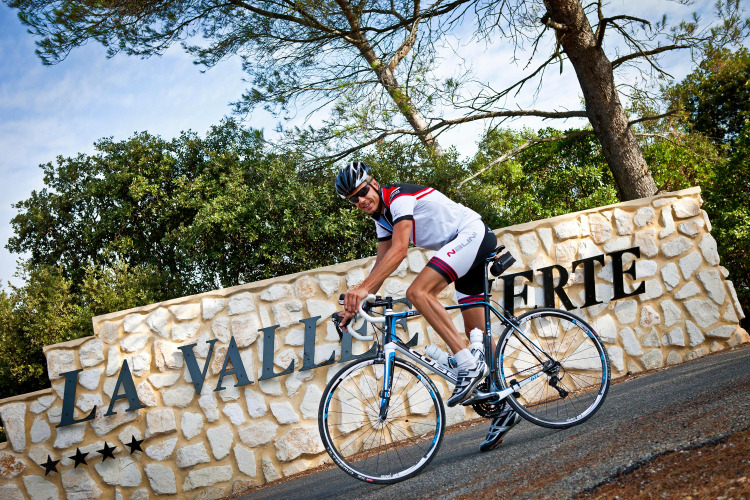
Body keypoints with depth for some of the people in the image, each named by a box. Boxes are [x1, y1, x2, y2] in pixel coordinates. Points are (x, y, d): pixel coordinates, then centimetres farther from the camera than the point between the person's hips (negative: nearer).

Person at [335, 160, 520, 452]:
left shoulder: (399, 196, -17)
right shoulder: (381, 217, 12)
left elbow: (399, 250, -29)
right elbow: (382, 264, 14)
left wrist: (362, 288, -37)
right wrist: (355, 304, 5)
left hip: (474, 234, -10)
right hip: (467, 249, 10)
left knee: (418, 292, -27)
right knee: (477, 334, 7)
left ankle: (470, 364, -27)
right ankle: (503, 407, 13)